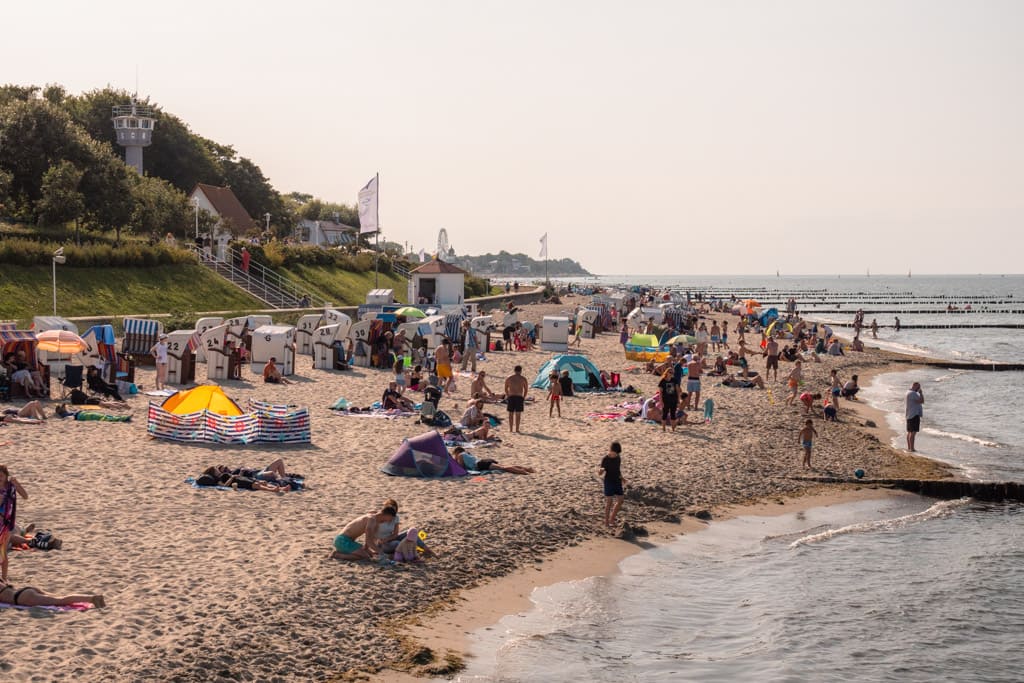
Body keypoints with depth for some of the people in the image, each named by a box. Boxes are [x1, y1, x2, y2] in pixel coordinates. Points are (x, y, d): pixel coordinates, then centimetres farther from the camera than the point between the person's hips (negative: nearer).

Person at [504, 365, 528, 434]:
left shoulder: (508, 378, 5)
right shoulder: (523, 379, 2)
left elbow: (506, 389, 10)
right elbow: (526, 389, 5)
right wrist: (524, 397, 17)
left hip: (511, 397, 1)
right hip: (519, 397, -1)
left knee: (511, 413, 8)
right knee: (518, 414, 3)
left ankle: (510, 429, 7)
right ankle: (517, 429, 2)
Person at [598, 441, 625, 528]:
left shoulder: (618, 458, 4)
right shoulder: (605, 459, -13)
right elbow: (601, 473, -14)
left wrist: (621, 478, 10)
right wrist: (600, 471, -35)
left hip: (617, 482, 6)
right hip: (609, 482, -6)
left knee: (620, 501, 5)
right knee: (609, 502, -3)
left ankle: (612, 519, 20)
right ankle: (606, 522, 7)